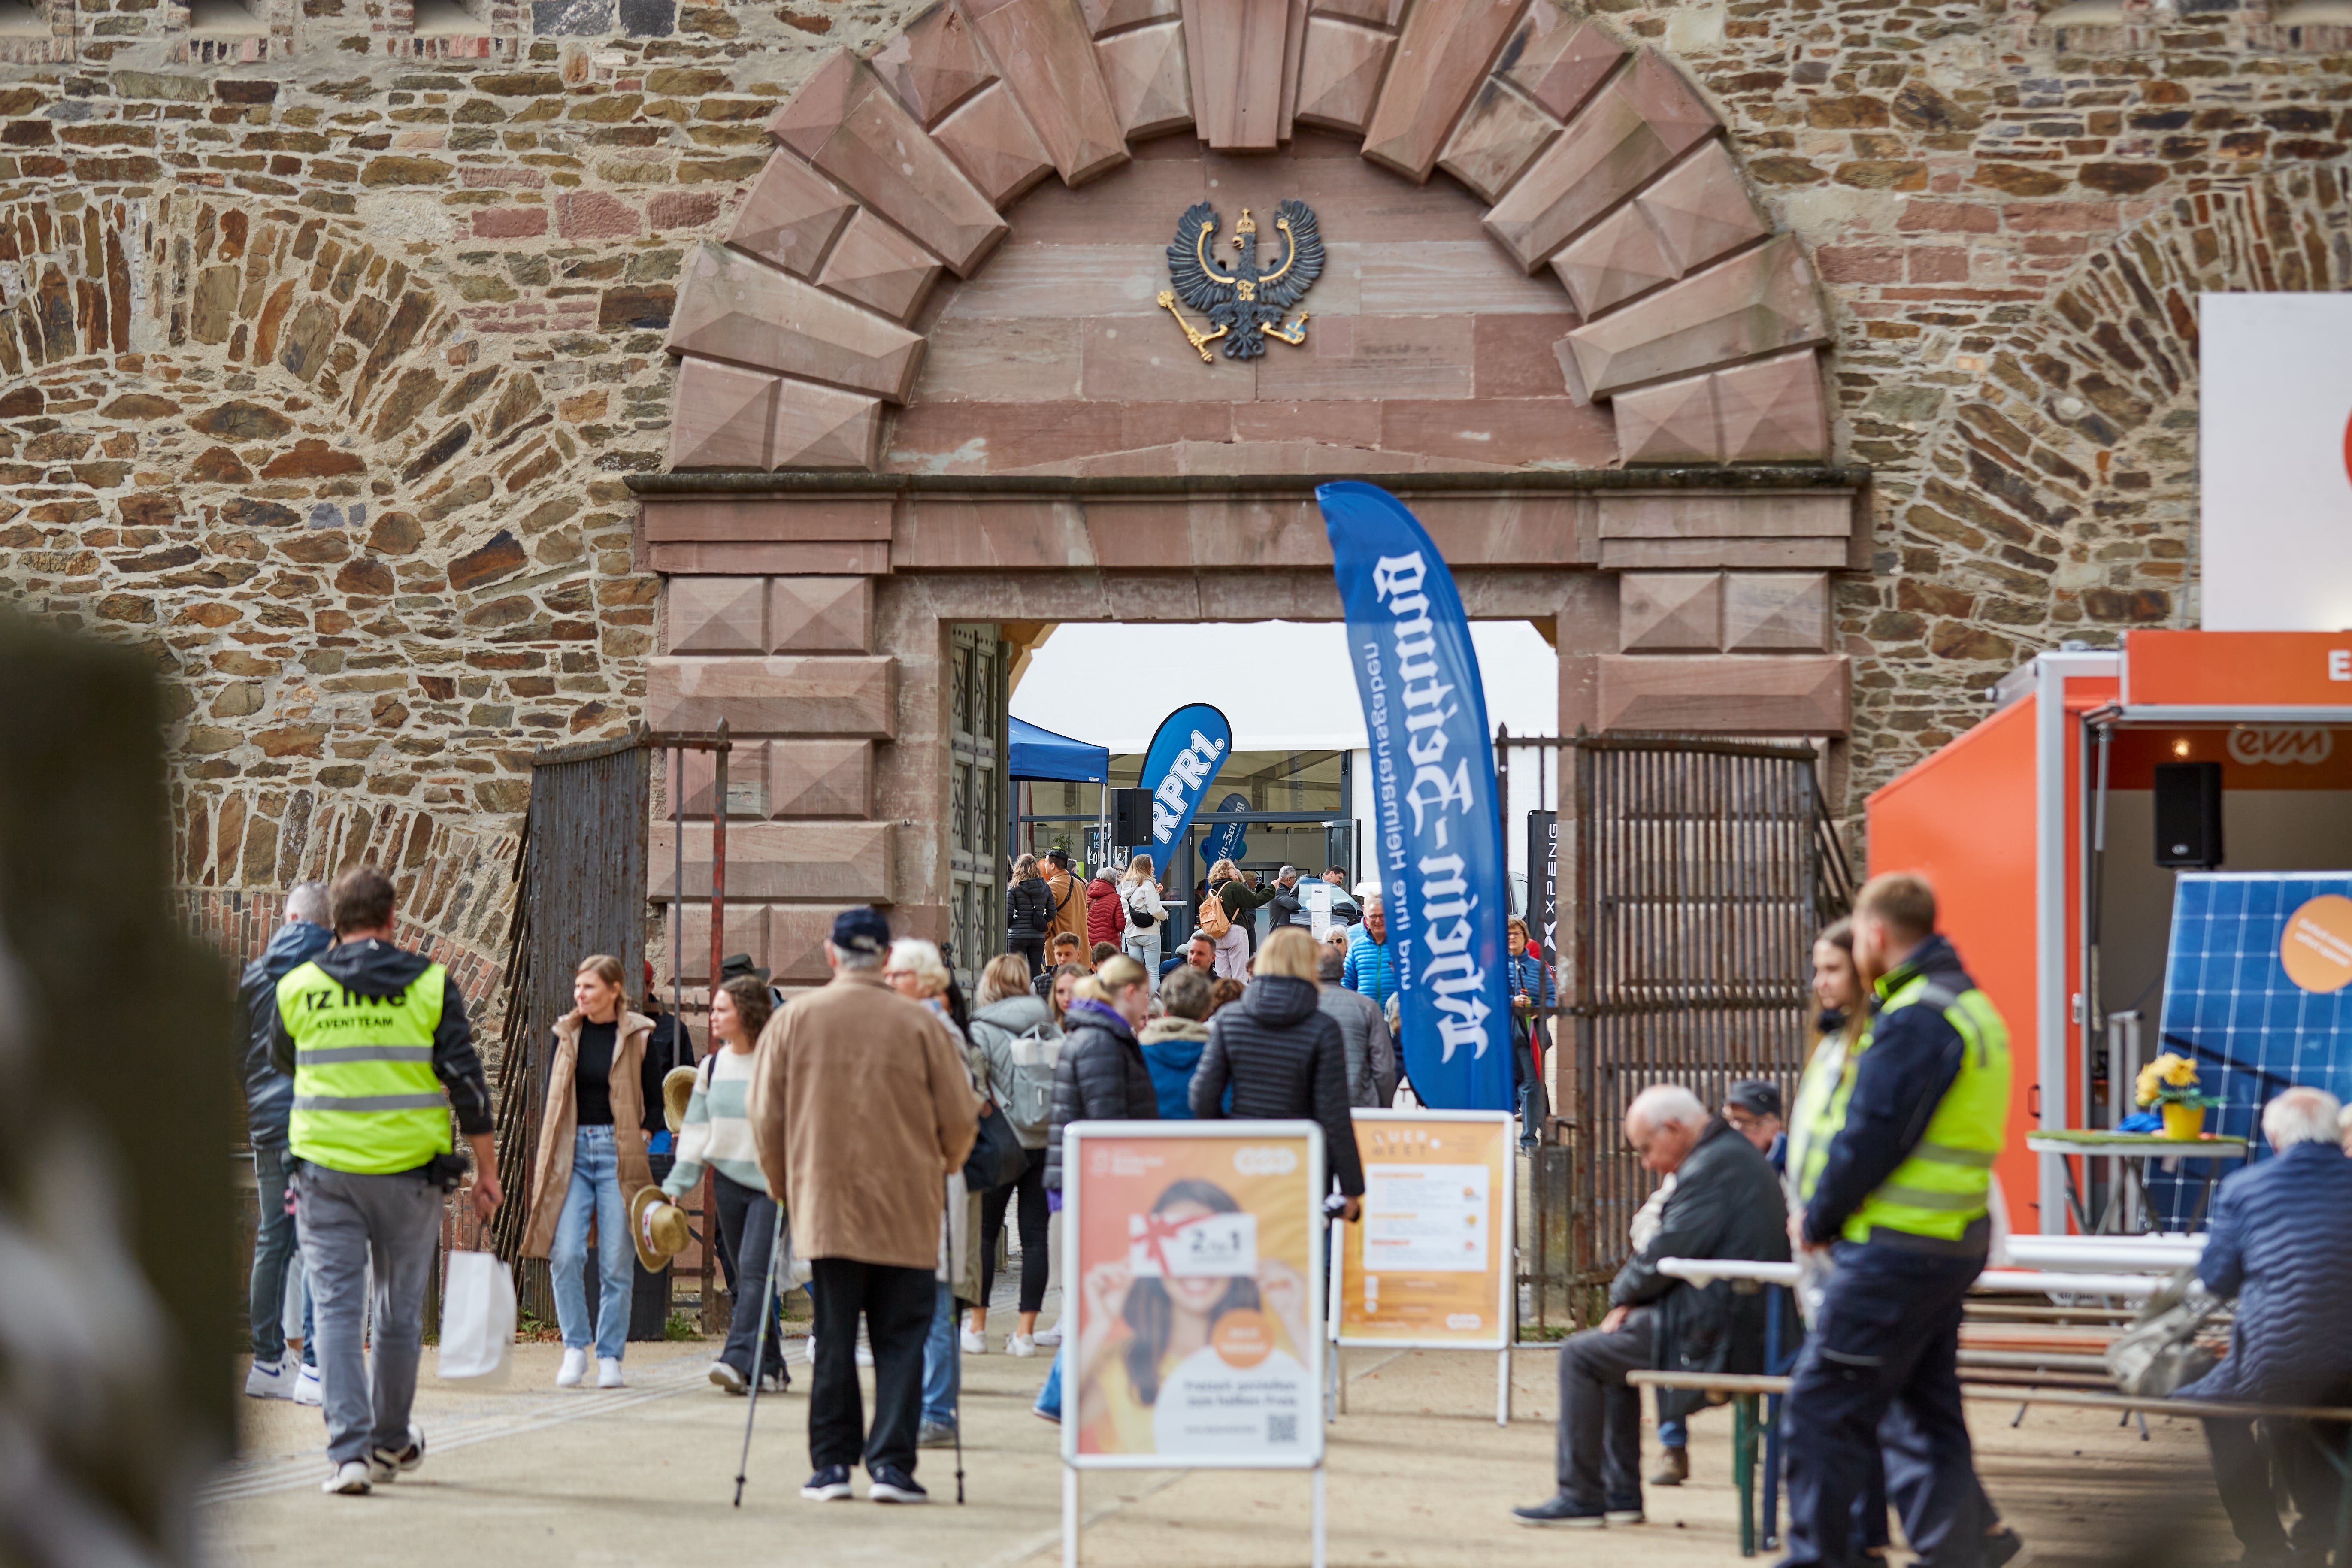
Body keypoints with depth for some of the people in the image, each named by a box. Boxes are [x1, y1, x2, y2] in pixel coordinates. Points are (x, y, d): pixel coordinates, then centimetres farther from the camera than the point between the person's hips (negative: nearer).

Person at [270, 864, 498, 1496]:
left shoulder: (297, 987, 2)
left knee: (336, 1307, 1)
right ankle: (390, 1442, 26)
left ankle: (348, 1450, -10)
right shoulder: (431, 985, -1)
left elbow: (281, 1060, 21)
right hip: (410, 1168, 0)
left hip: (326, 1168, 0)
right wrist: (487, 1170, 2)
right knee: (400, 1310, 13)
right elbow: (466, 1081, -4)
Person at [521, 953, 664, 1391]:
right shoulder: (567, 1035, 10)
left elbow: (658, 1102, 5)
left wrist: (640, 1141, -8)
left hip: (618, 1154, -2)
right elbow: (552, 1100, 14)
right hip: (573, 1152, 2)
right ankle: (575, 1348, 3)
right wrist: (545, 1164, 7)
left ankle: (610, 1356, 9)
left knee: (616, 1262, 0)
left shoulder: (639, 1037, 0)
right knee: (565, 1255, -10)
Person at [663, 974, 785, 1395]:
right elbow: (697, 1130, 15)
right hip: (729, 1181, 6)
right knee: (746, 1277, 7)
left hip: (772, 1182, -6)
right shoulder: (712, 1067, 11)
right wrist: (677, 1185, 10)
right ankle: (770, 1367, 15)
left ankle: (738, 1361, -24)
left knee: (754, 1270, -16)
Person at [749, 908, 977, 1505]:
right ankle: (891, 1464, -1)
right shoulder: (922, 1024, -3)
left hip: (824, 1206, 1)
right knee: (900, 1340, 5)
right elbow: (960, 1120, 0)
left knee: (834, 1339, 9)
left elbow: (766, 1118, 4)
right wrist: (938, 1171, 19)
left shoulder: (793, 1020, 1)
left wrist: (784, 1185, 18)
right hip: (907, 1211, -1)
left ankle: (831, 1464, 9)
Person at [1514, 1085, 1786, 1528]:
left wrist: (1623, 1293, -4)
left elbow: (1671, 1249, -21)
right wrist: (1632, 1297, 9)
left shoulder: (1713, 1166, -16)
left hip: (1717, 1334, -11)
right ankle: (1620, 1494, 23)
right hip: (1743, 1325, 11)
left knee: (1581, 1355, -3)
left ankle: (1580, 1496, 1)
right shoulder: (1734, 1154, 18)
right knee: (1612, 1350, 26)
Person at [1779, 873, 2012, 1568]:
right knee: (1923, 1413, 14)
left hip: (1894, 1251, -10)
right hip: (1950, 1245, 10)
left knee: (1823, 1409, -4)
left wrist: (1817, 1219, -5)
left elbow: (1868, 1138, -17)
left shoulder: (1914, 1020, -16)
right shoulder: (1970, 1007, 16)